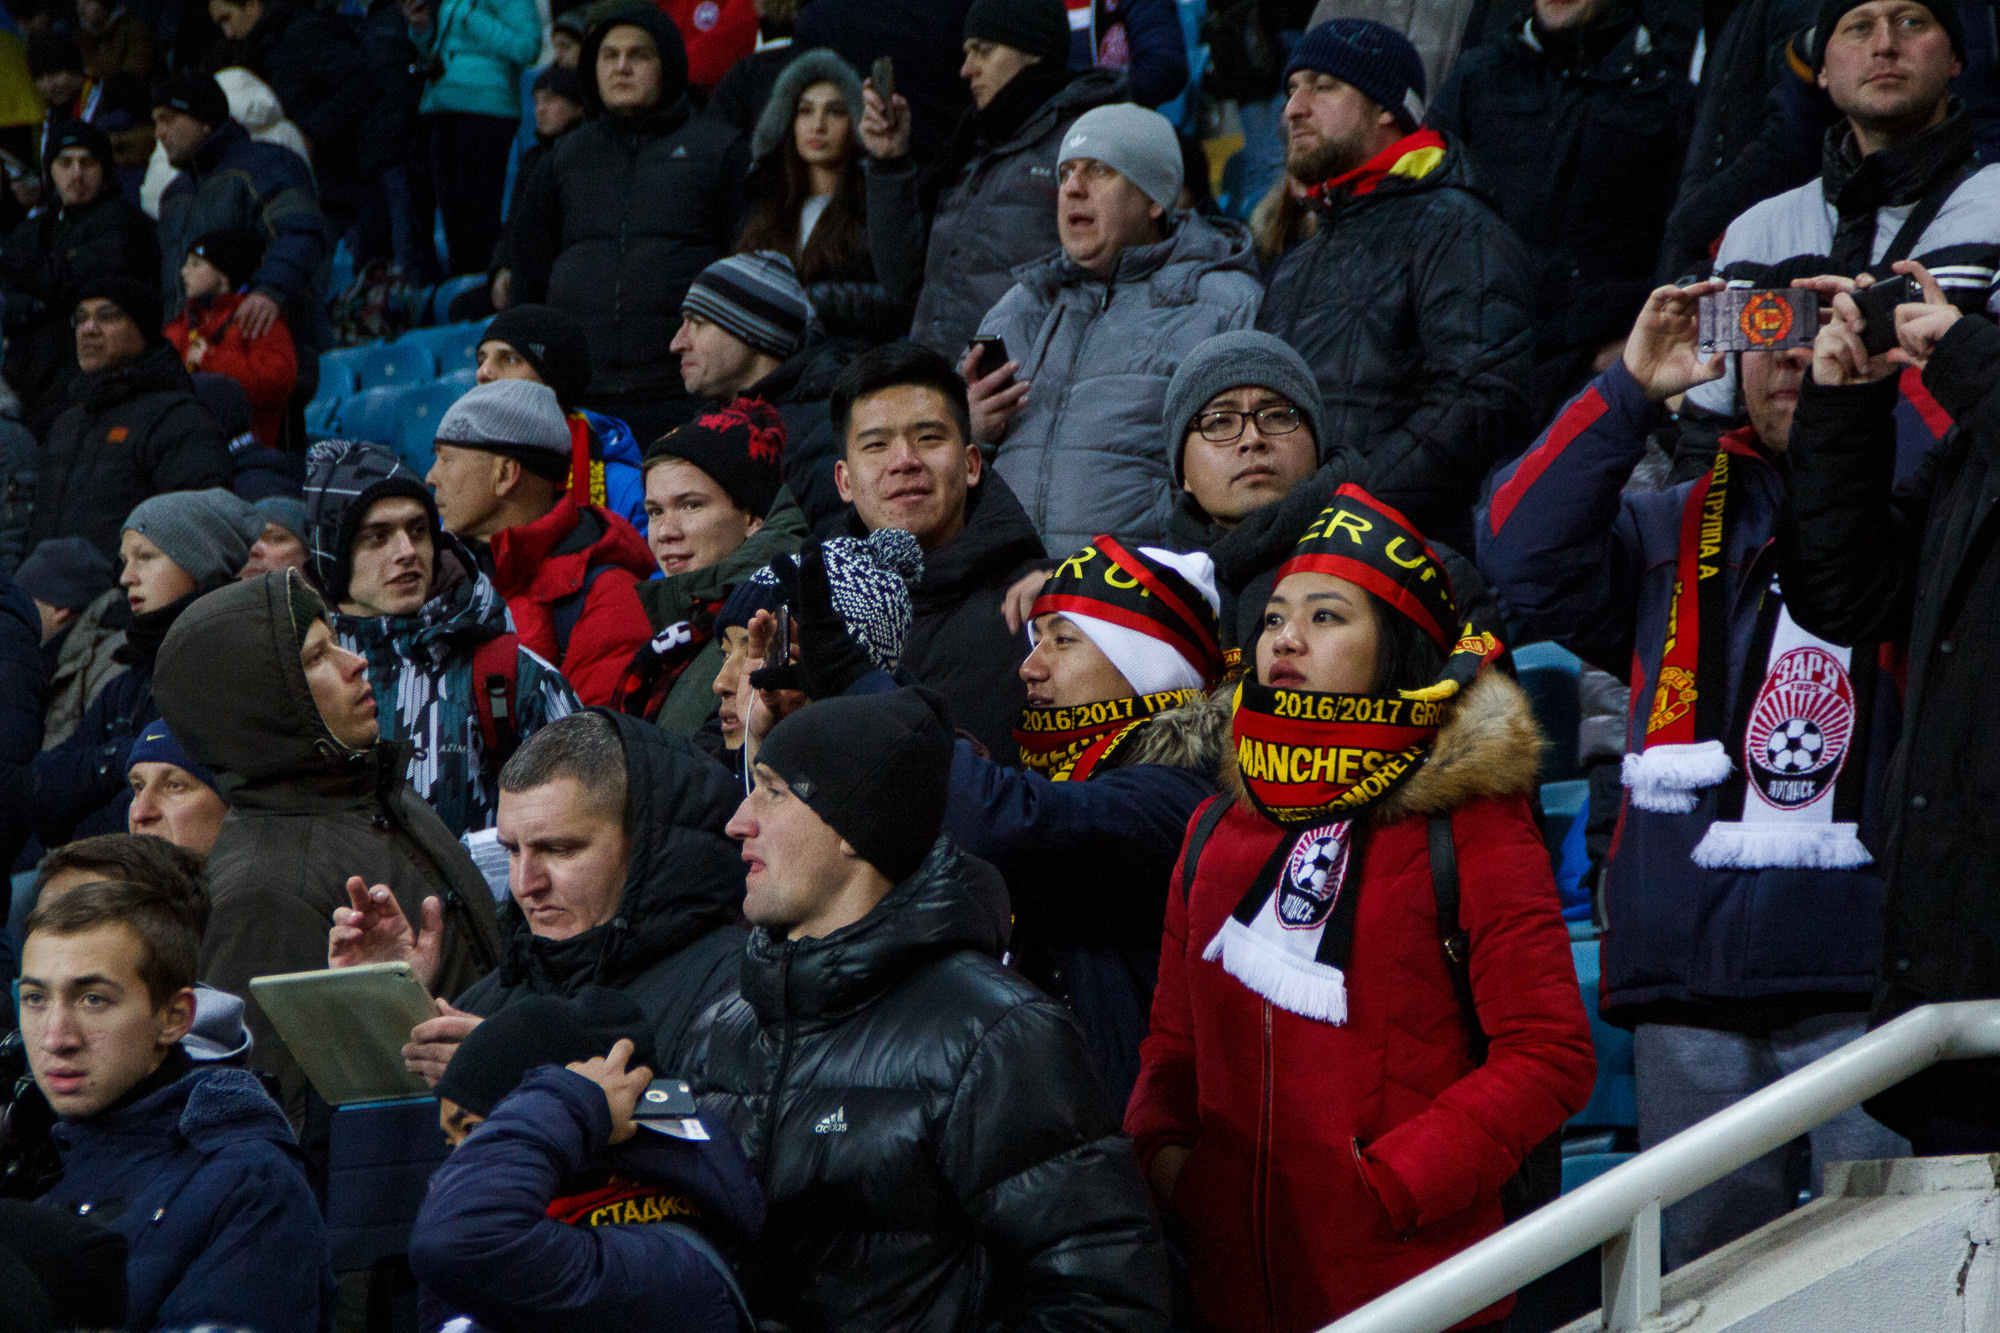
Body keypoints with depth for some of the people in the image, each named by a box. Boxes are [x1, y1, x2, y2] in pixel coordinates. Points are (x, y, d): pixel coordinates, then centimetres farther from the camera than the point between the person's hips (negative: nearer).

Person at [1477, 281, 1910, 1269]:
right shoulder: (1676, 530, 19)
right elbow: (1527, 556, 4)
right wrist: (1629, 391, 0)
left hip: (1867, 974, -4)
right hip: (1692, 980, 4)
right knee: (1701, 1274, 8)